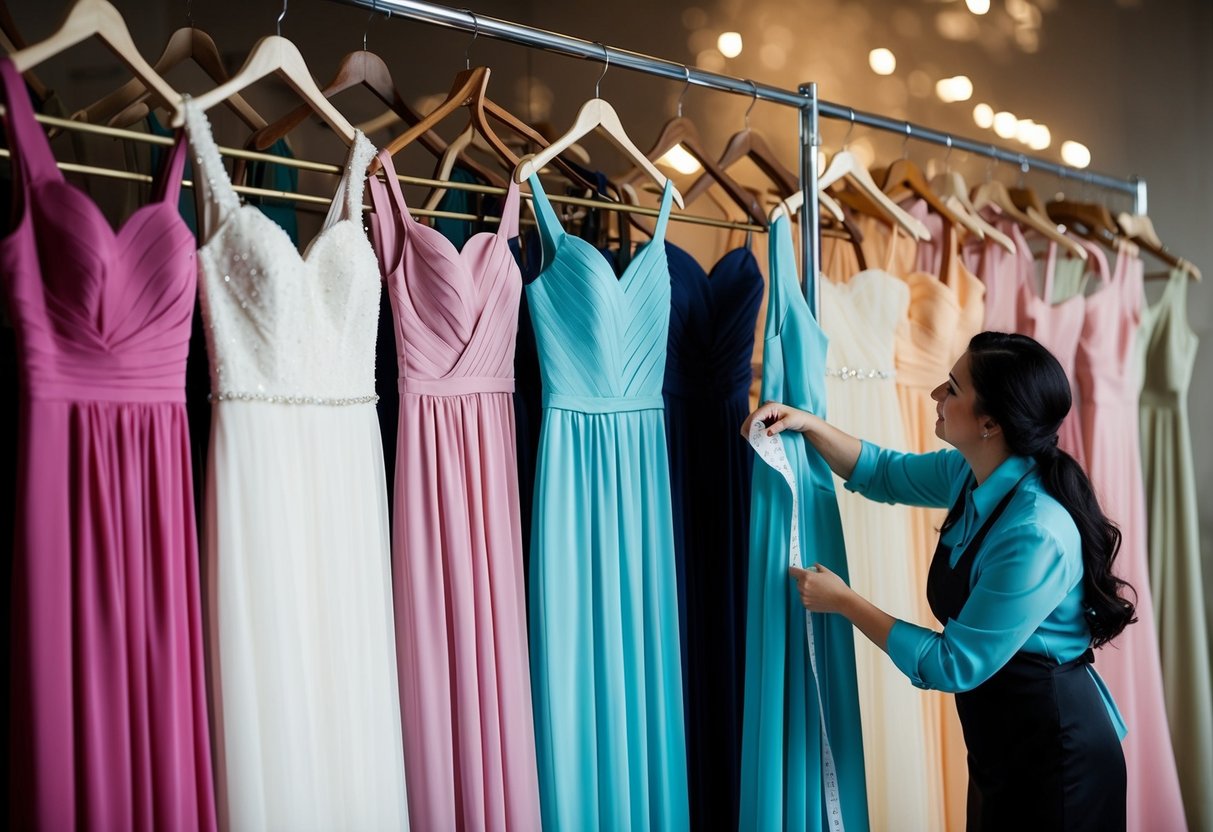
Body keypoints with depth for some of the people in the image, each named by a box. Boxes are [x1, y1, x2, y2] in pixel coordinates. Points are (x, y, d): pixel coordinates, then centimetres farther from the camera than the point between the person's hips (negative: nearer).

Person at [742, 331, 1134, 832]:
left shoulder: (1035, 536, -31)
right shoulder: (973, 473, -5)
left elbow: (954, 666, -24)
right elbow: (882, 473, 12)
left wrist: (842, 601, -18)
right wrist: (806, 424, -2)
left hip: (1053, 753, -8)